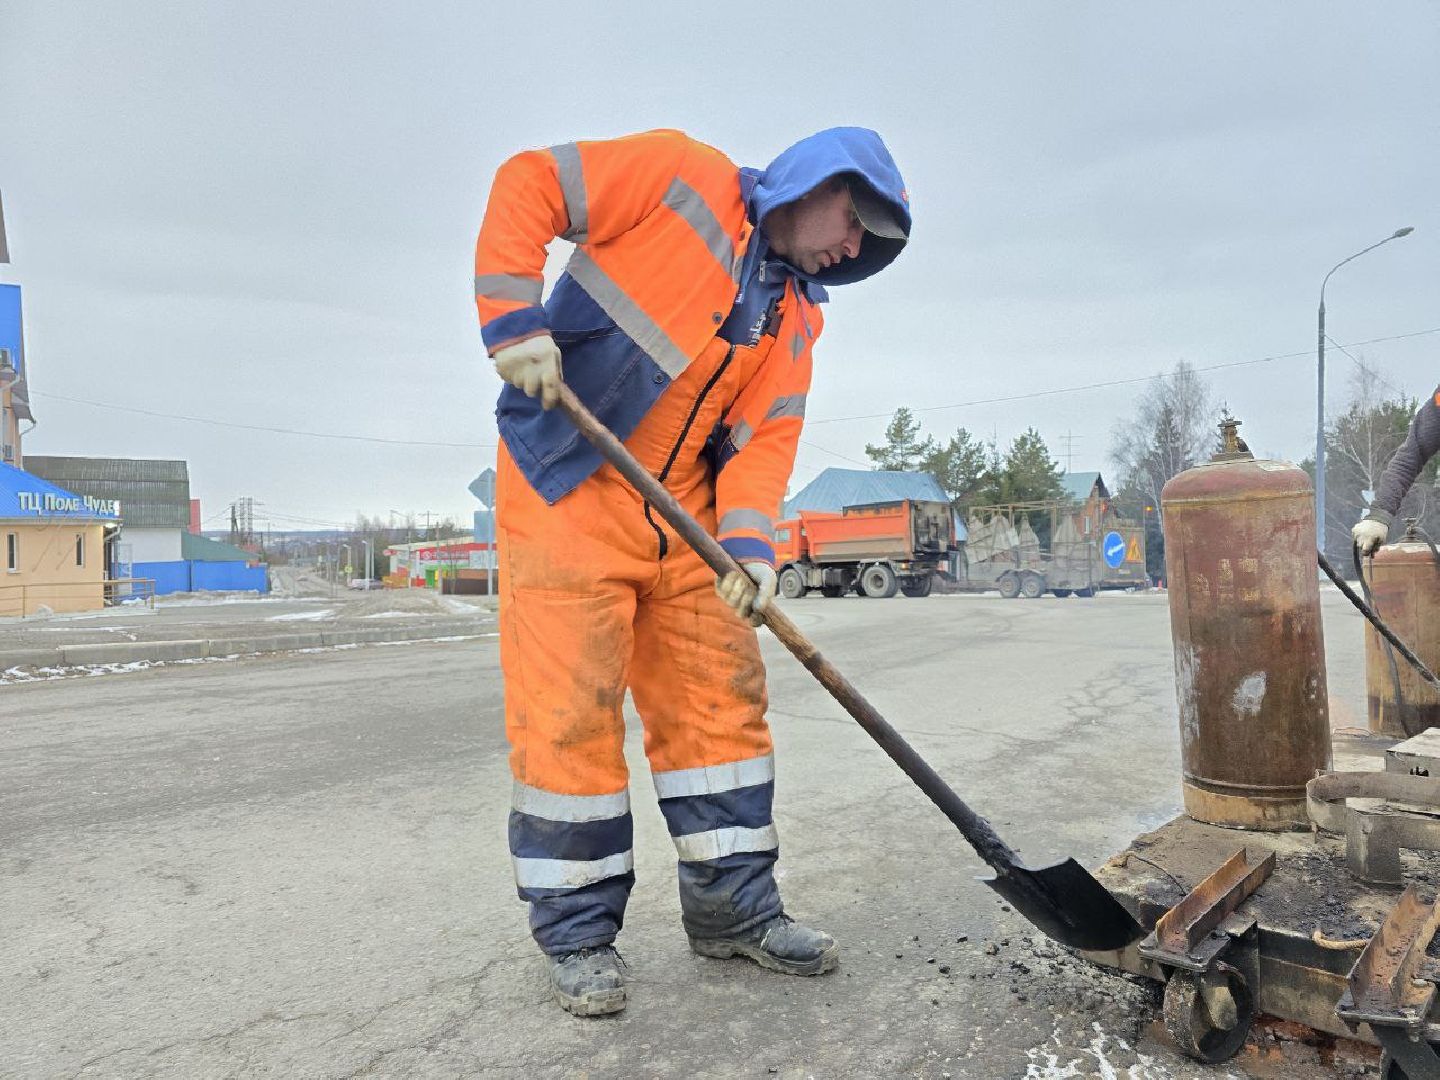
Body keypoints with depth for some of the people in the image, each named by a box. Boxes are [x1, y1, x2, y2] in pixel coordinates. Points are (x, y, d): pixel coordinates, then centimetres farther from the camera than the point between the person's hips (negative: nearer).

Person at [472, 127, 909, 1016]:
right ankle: (578, 931, 13)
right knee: (570, 709, -4)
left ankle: (735, 906, 21)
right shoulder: (683, 176, -2)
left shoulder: (799, 317, 13)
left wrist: (750, 542, -14)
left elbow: (766, 435, 3)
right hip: (566, 486, -6)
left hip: (683, 513, 7)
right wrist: (515, 321, -18)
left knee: (723, 697, 5)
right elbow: (528, 186, -5)